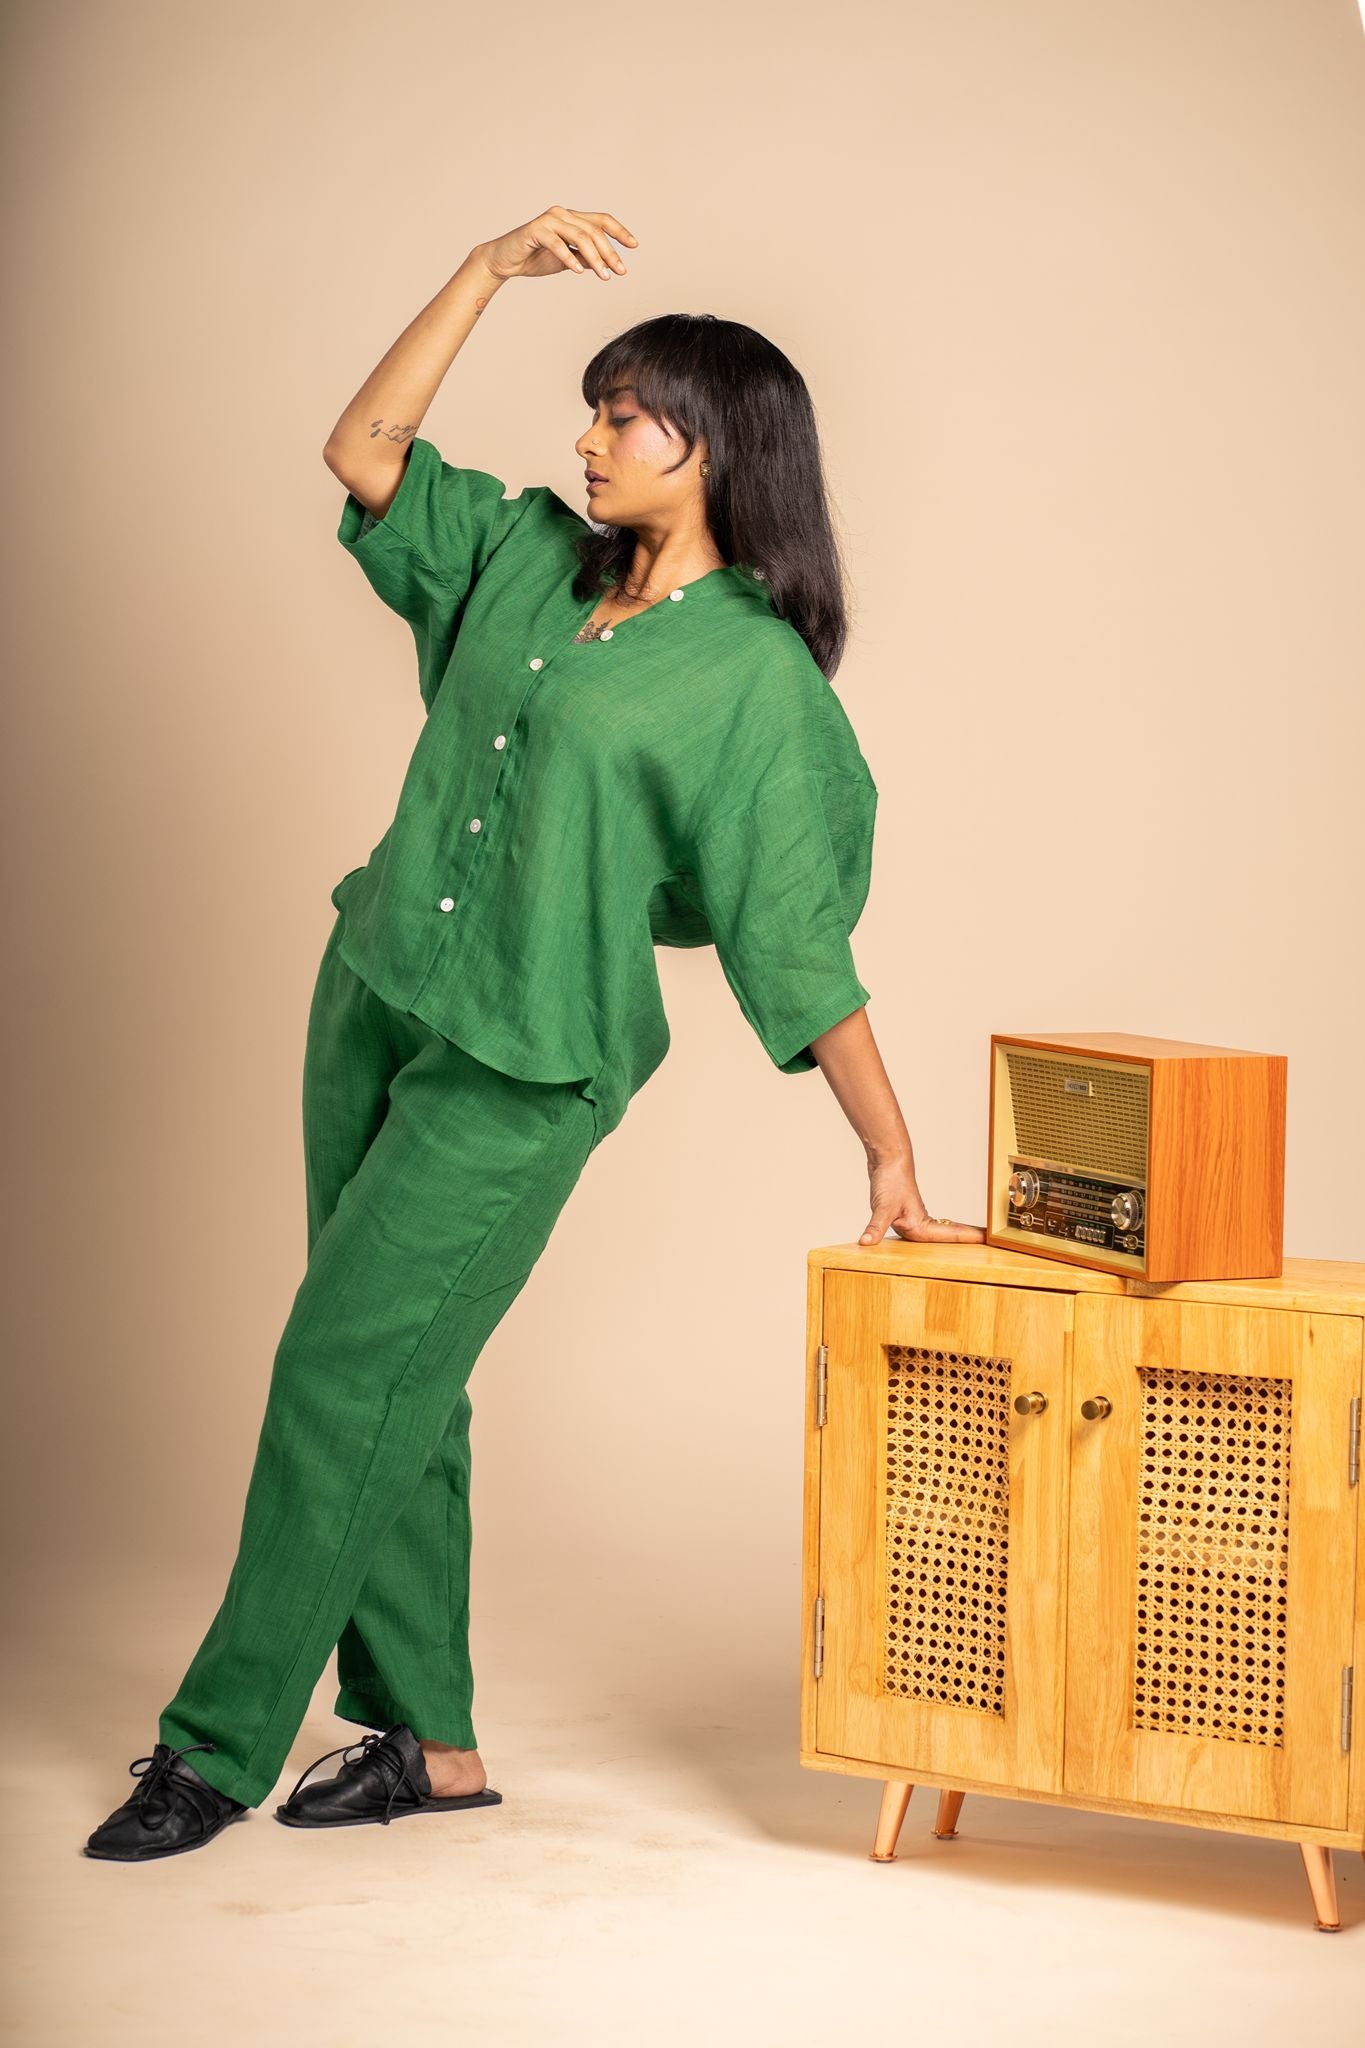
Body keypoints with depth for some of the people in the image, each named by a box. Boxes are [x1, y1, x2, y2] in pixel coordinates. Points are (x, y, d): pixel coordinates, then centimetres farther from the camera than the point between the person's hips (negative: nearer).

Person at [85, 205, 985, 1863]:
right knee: (397, 1386, 10)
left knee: (343, 1377, -7)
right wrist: (492, 268, 3)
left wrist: (892, 1163, -13)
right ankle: (427, 1741, 21)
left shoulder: (752, 674, -11)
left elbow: (798, 938, -11)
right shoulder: (530, 557, 9)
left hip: (523, 1064, -7)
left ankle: (219, 1745, 4)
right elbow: (363, 453, 9)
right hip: (373, 994, 7)